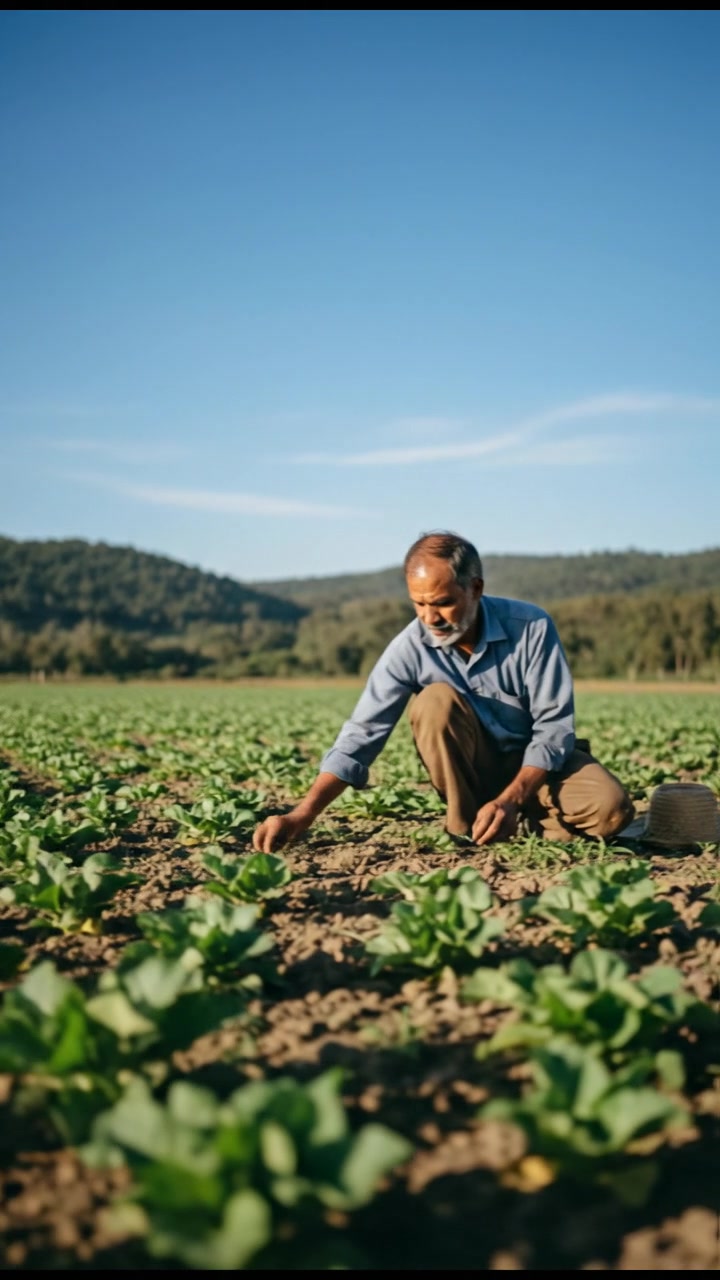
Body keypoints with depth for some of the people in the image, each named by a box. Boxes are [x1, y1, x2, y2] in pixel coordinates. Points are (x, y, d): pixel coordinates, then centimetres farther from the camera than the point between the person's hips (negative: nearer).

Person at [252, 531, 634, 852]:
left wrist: (510, 799, -33)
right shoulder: (410, 647, -18)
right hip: (472, 769, 2)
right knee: (436, 701, -29)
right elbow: (360, 736, -21)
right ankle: (466, 828, -14)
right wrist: (301, 816, -31)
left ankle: (528, 820, -1)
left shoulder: (531, 627, -22)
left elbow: (554, 726, -19)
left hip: (539, 761, -1)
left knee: (610, 809, -30)